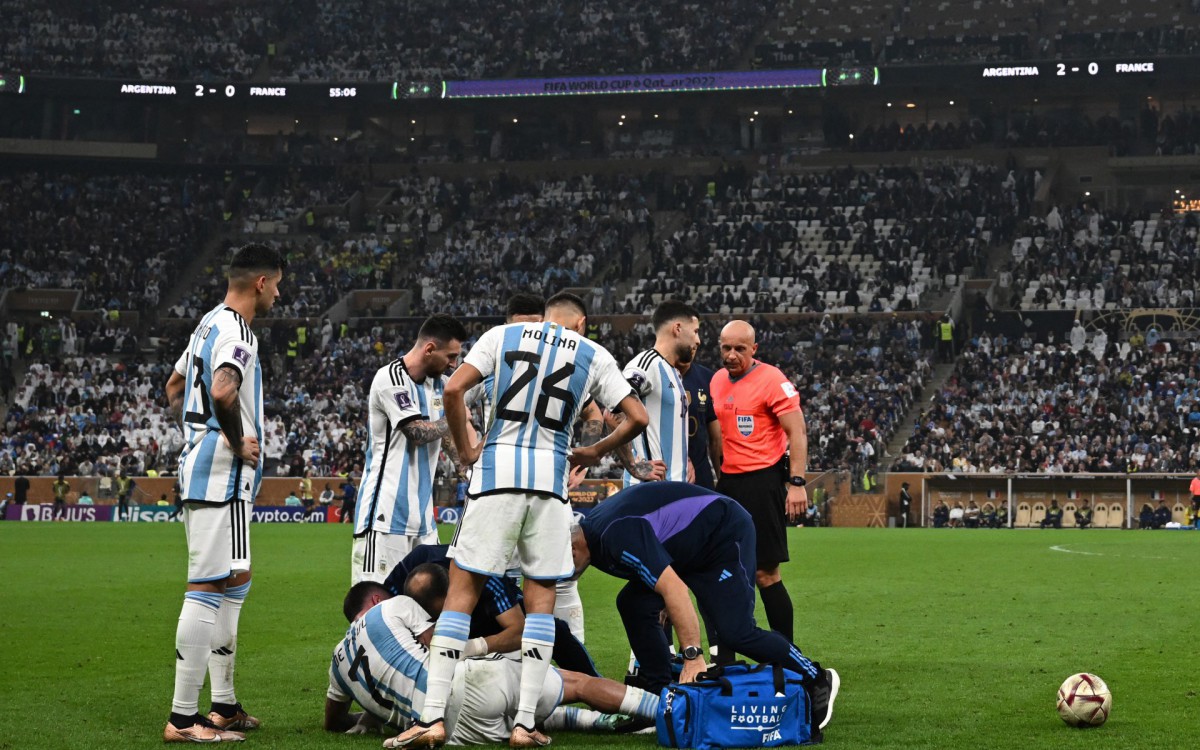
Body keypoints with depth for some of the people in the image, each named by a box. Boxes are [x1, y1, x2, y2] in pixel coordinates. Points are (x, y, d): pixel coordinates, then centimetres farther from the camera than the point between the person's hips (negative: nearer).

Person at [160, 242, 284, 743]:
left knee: (234, 582, 17)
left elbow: (174, 388, 30)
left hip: (199, 466, 11)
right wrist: (238, 442, -19)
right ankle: (183, 719, -12)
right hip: (223, 475, -11)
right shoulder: (236, 331, -14)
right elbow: (223, 392, -32)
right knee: (210, 586, -11)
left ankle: (224, 706, 22)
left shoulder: (210, 324, 18)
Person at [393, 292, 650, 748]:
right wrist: (595, 452, 26)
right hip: (550, 477, 1)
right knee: (541, 598, 10)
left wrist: (465, 450, 10)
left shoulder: (502, 336, 11)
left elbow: (453, 390, -2)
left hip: (496, 470, -1)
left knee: (463, 590, 2)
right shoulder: (595, 356, 13)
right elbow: (638, 418, 11)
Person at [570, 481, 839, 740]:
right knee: (633, 605, -2)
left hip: (726, 535, -10)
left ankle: (817, 680, -1)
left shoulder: (616, 536, -30)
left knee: (736, 633, -18)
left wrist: (693, 655, -34)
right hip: (690, 549, 10)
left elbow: (675, 589, -34)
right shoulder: (591, 533, 1)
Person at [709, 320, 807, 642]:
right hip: (727, 482, 7)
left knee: (764, 573, -7)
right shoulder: (717, 380, 12)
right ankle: (723, 654, 17)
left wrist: (797, 482, -19)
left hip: (762, 480, -7)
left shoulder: (771, 380, -10)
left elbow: (797, 432, -12)